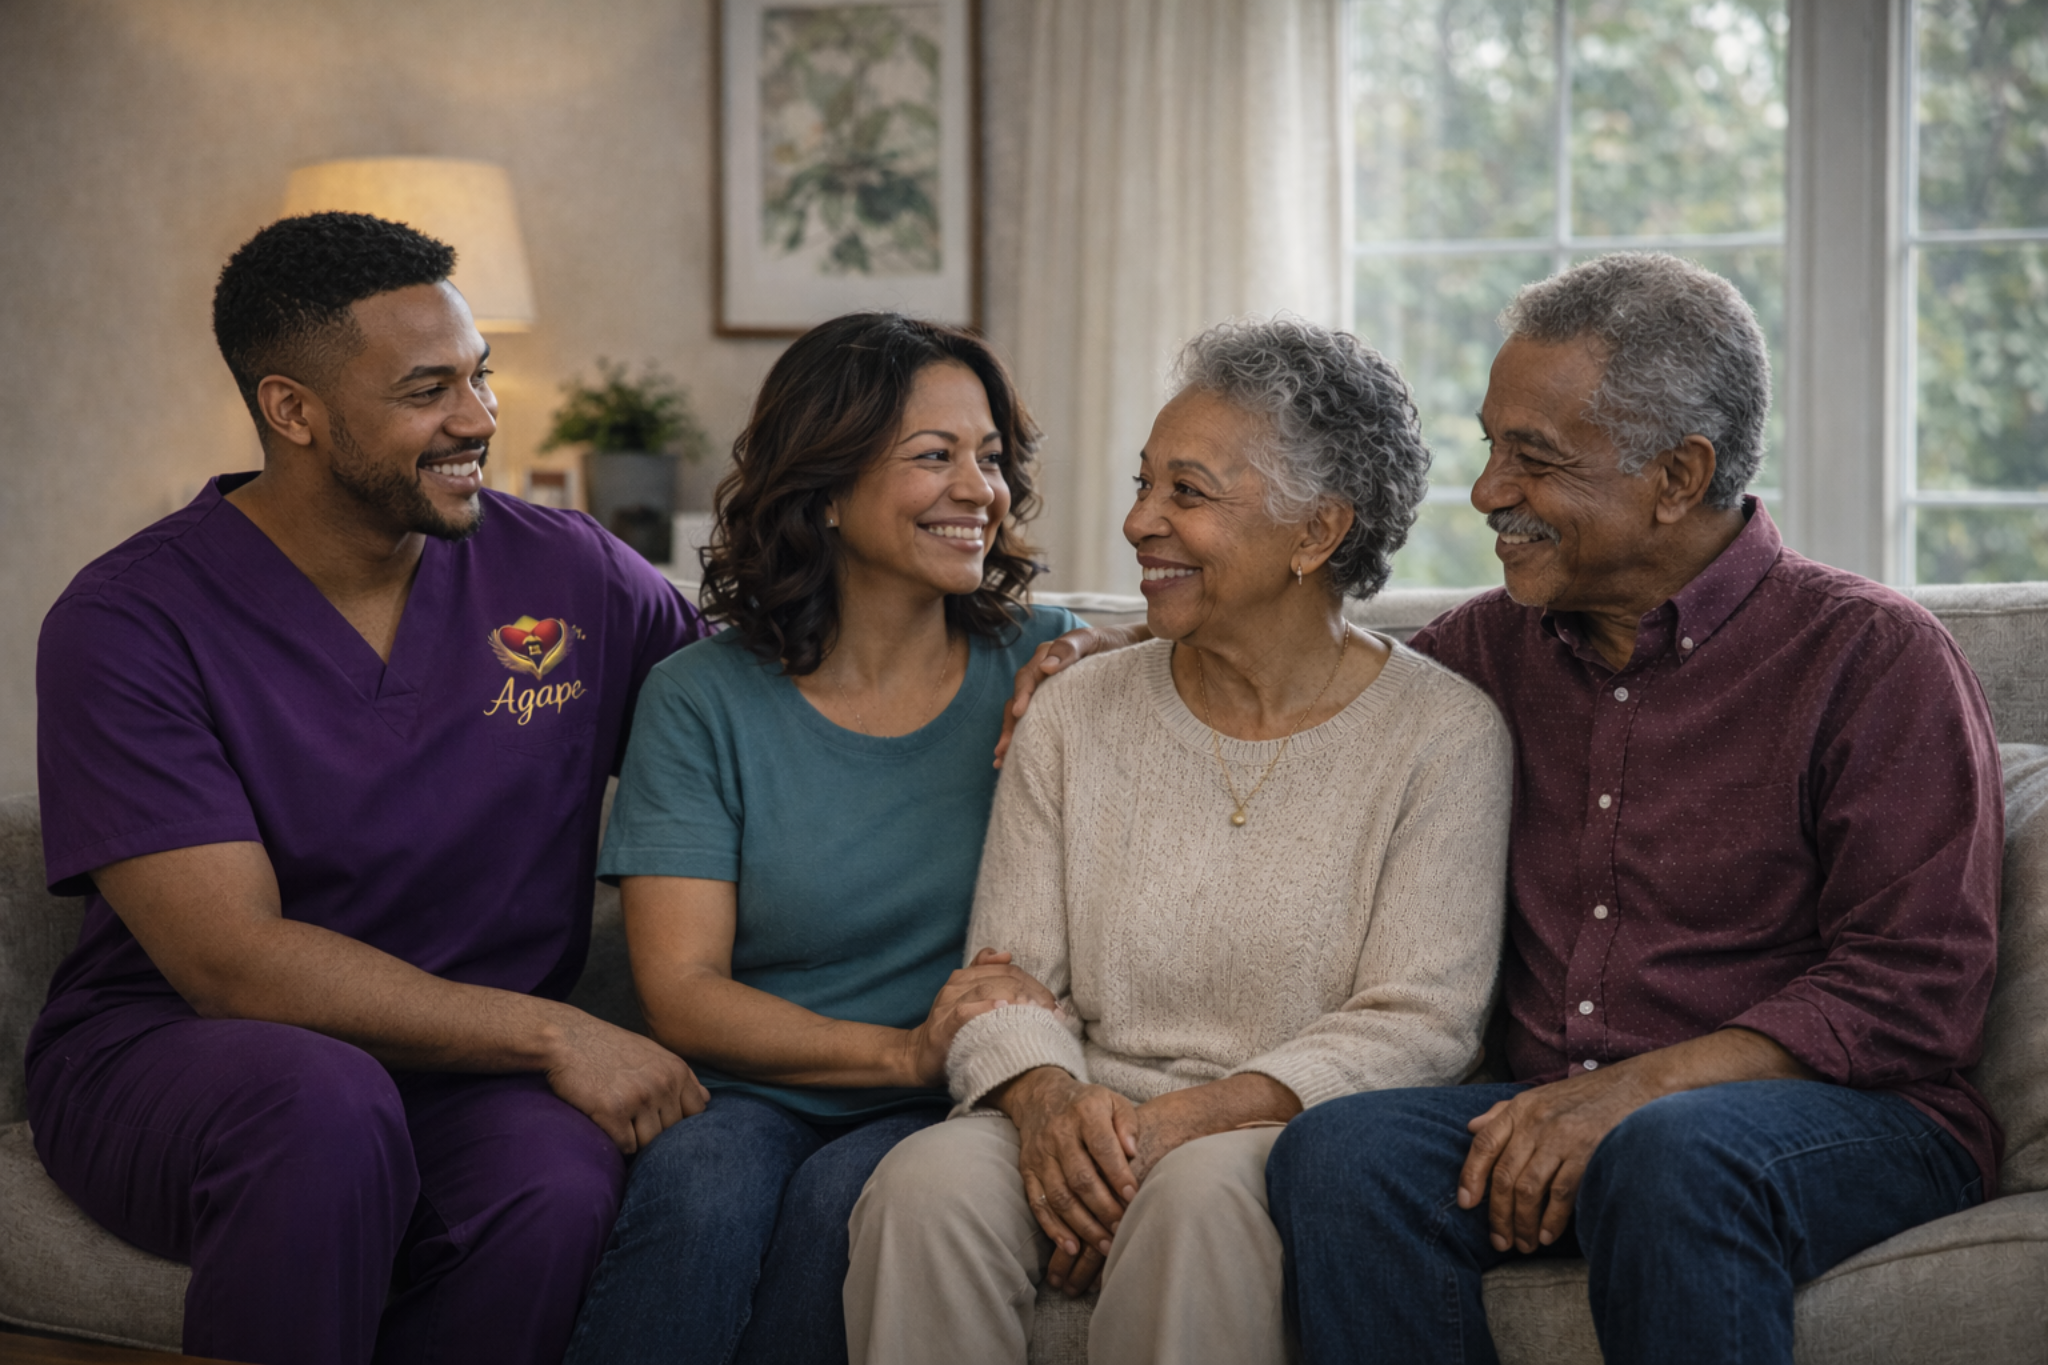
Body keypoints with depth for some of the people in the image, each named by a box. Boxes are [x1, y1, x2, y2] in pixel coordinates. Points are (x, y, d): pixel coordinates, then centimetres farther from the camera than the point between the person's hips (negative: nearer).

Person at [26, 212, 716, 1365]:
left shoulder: (569, 572, 4)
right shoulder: (129, 623, -9)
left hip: (468, 1071, 3)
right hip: (164, 1055, -2)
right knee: (323, 1103, -38)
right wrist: (548, 1031, -23)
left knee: (563, 1185, -33)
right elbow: (232, 962, -16)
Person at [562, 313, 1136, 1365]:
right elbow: (680, 994, -4)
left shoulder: (1043, 668, 7)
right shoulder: (701, 701, 3)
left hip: (950, 1117, 1)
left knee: (844, 1196, -32)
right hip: (754, 1091, 0)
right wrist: (906, 1050, -18)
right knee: (700, 1187, -34)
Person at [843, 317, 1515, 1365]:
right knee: (929, 1182, -29)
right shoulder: (1077, 710, 12)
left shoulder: (1441, 732, 0)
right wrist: (1047, 1099, -16)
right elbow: (1006, 973, 7)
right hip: (1083, 1128, 3)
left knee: (1200, 1190, -36)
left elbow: (1416, 1025, -7)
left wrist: (1186, 1117, -20)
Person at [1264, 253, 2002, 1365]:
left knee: (1668, 1158, -39)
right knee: (1338, 1149, -25)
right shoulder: (1493, 646, 14)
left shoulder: (1872, 658, -3)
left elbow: (1915, 994, -10)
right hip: (1554, 1118, 5)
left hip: (1846, 1116, -5)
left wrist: (1632, 1091, -19)